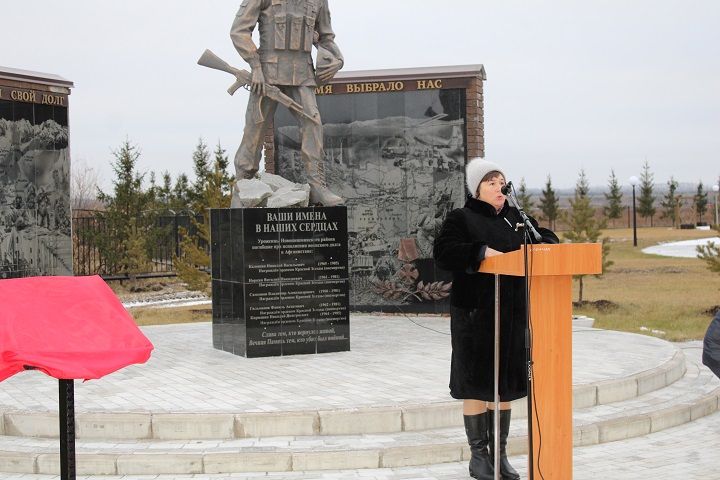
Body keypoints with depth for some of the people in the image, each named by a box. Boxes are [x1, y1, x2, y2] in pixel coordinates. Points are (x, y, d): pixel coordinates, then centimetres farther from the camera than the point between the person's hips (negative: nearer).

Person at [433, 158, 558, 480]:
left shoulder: (515, 218, 13)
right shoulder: (461, 218, -2)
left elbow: (546, 237, 16)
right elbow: (442, 251, -15)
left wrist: (540, 246, -7)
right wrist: (482, 251, -24)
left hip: (512, 312, 5)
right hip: (475, 311, -5)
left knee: (504, 383, 9)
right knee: (476, 382, 0)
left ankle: (500, 453, 19)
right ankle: (478, 454, 11)